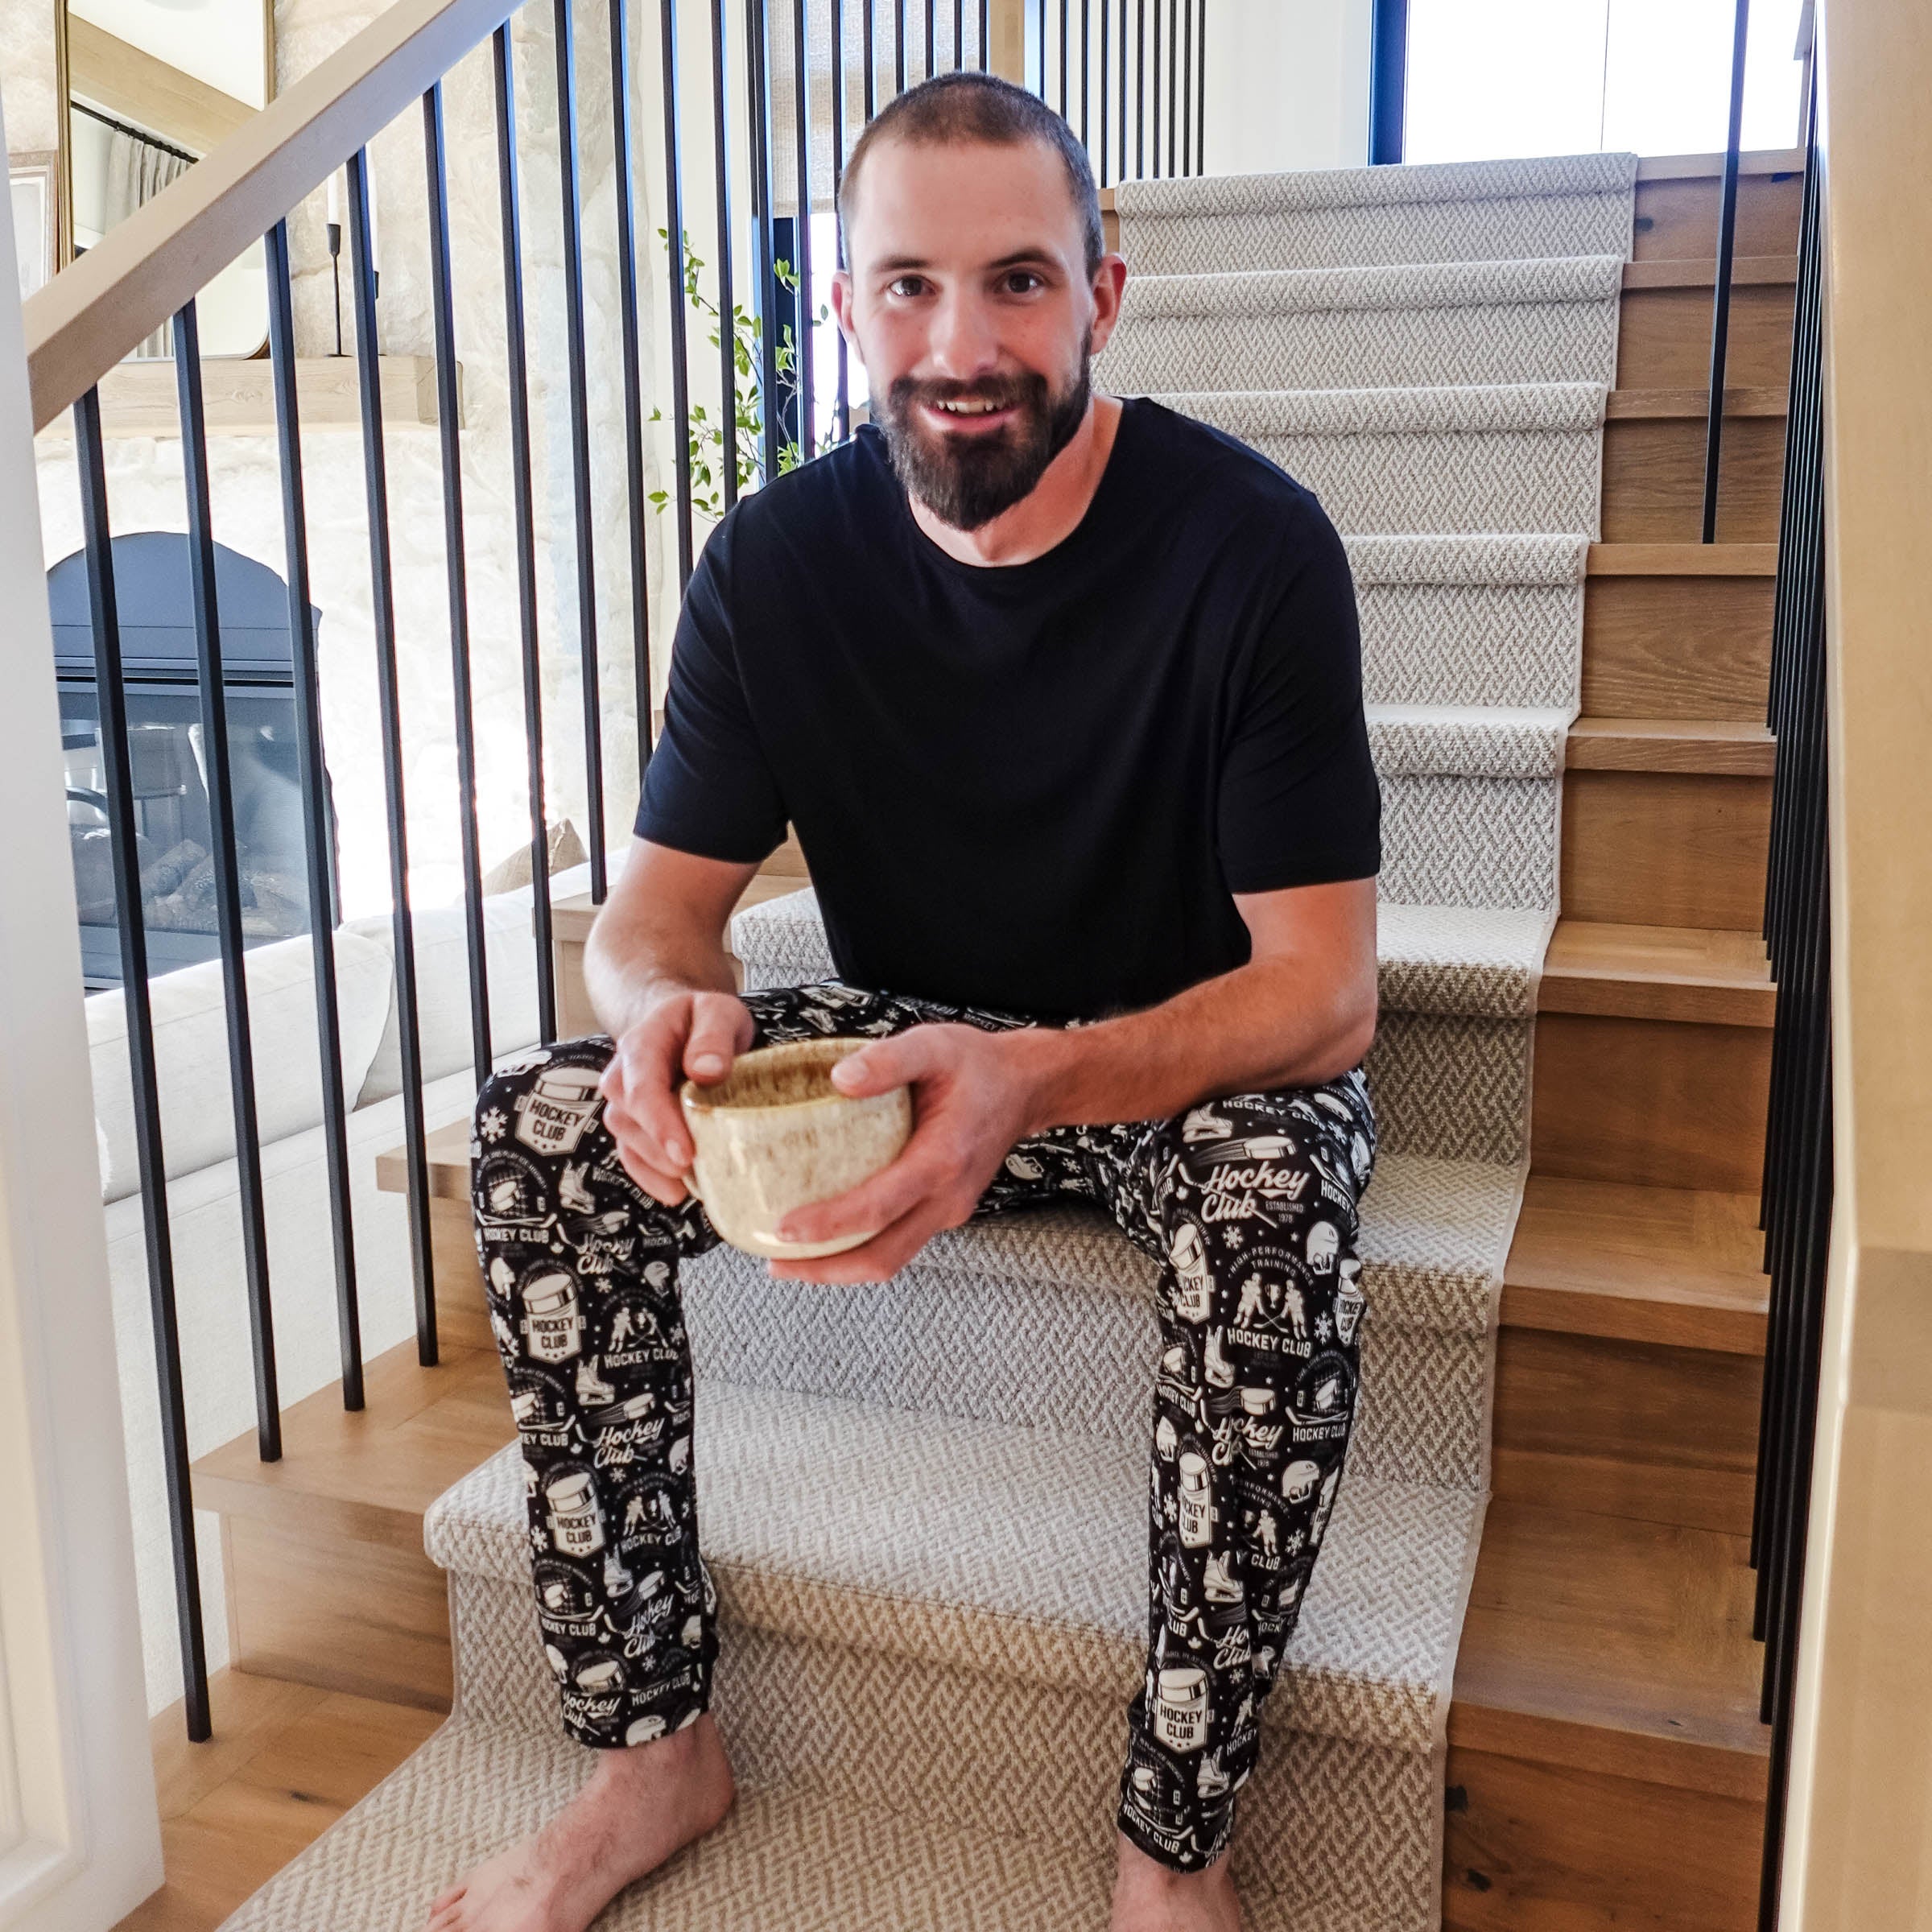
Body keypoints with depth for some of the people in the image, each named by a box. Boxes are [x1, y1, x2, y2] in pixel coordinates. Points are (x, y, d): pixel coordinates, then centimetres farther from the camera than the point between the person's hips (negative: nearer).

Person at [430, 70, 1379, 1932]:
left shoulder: (1251, 543, -19)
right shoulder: (776, 559, -8)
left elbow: (1324, 991, -23)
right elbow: (659, 901, -6)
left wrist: (1035, 1079, -42)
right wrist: (663, 1007, -32)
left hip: (1198, 1052, -3)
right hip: (905, 1033, 4)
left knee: (1274, 1191, -37)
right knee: (543, 1127, -16)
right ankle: (651, 1742, -3)